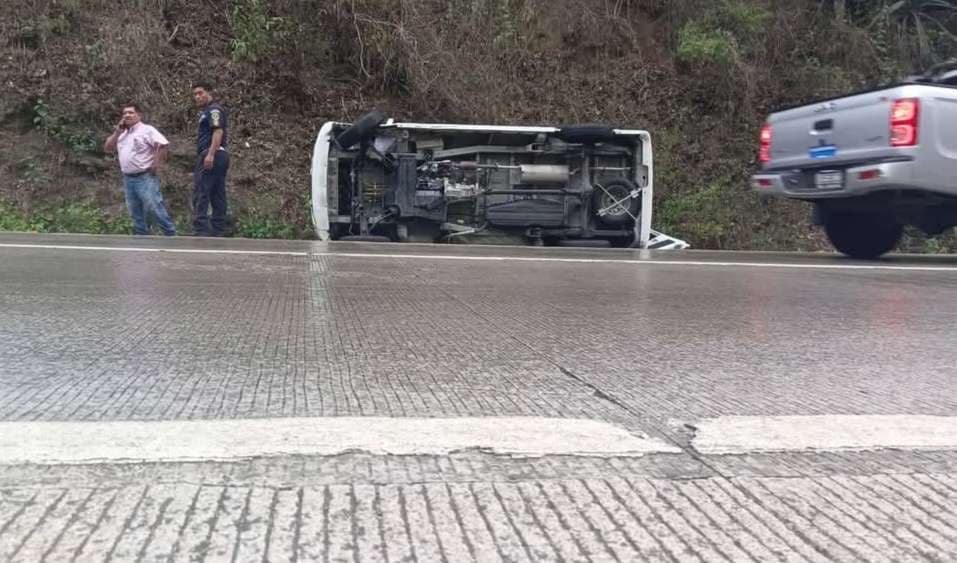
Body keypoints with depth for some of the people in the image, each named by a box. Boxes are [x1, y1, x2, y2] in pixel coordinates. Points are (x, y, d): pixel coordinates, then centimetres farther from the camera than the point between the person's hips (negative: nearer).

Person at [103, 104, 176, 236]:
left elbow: (163, 145, -15)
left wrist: (156, 164, -17)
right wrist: (117, 132, 5)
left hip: (145, 177, -7)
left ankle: (171, 235, -7)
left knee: (154, 208, -13)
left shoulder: (147, 130, -5)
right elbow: (107, 148, 13)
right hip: (128, 179, 8)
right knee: (136, 214, 10)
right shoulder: (122, 134, 18)